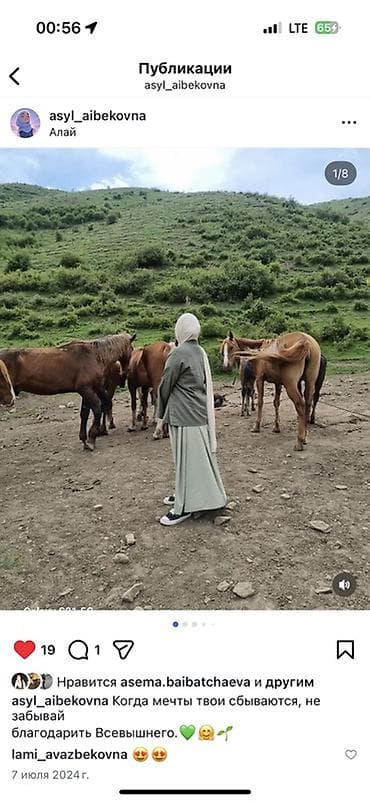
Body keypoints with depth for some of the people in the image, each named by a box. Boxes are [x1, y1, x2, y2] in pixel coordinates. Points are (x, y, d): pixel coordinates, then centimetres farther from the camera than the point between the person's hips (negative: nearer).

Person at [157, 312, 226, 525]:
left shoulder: (179, 353, -17)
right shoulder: (200, 352, 7)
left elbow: (165, 386, -10)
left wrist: (162, 413, 6)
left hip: (185, 414, -9)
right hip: (200, 411, 9)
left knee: (187, 458, -2)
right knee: (197, 456, 17)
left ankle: (185, 507, 8)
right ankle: (185, 494, 33)